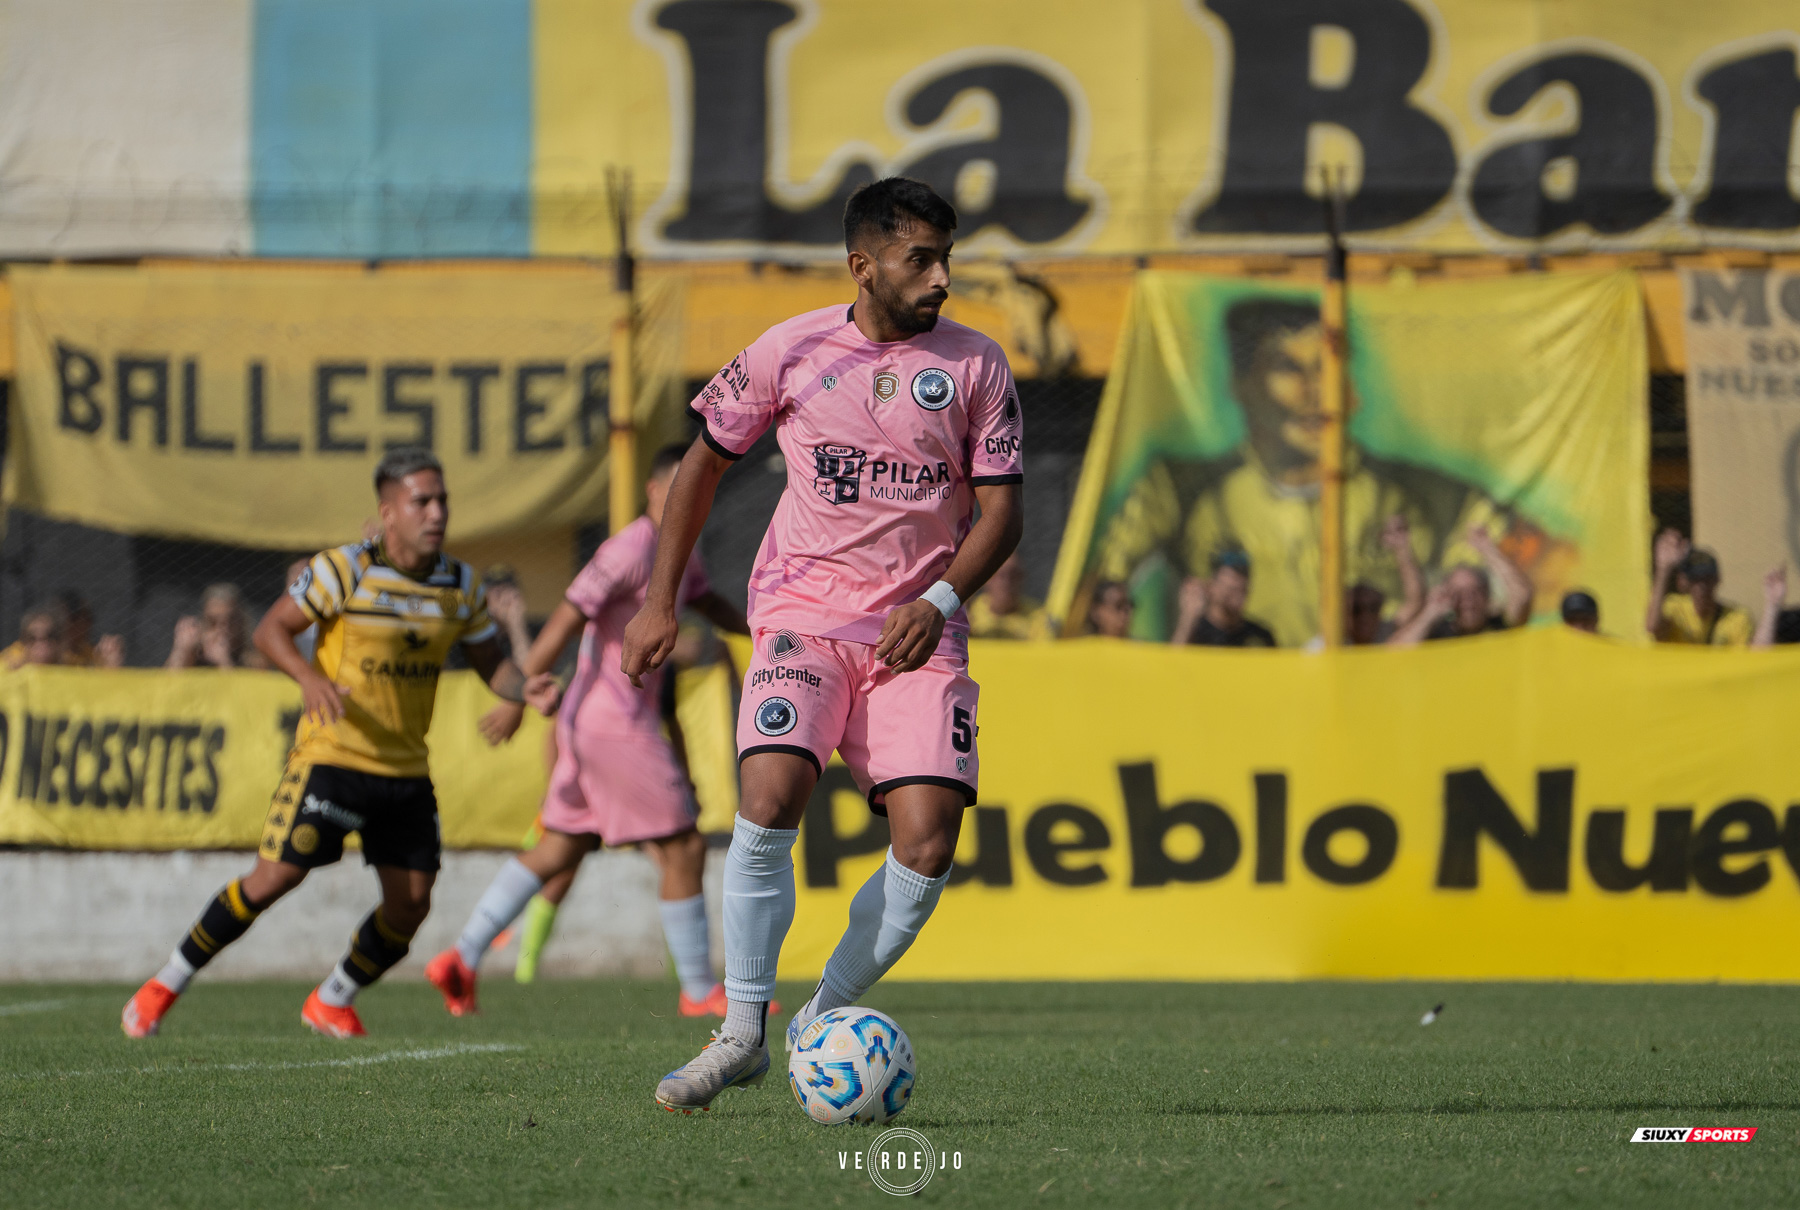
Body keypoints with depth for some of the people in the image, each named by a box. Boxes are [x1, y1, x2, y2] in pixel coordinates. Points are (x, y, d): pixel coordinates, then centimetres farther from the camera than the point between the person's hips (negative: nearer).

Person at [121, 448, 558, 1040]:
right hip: (331, 755, -5)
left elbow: (489, 662, 14)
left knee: (410, 903, -1)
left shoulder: (463, 586, 4)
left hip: (406, 769, 5)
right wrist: (310, 678, -24)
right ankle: (165, 985, 3)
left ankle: (331, 1002, 23)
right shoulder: (344, 569, -11)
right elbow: (271, 629, -6)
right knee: (275, 876, -12)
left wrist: (525, 689, -9)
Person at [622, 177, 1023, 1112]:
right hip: (803, 612, -1)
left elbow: (1000, 510, 2)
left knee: (929, 842, -14)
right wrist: (660, 602, 8)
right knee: (770, 796, -24)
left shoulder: (975, 366, 2)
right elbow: (705, 462, 12)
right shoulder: (790, 352, 1)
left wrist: (940, 600, -15)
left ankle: (819, 1028, 6)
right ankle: (742, 1032, -11)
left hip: (918, 630, 1)